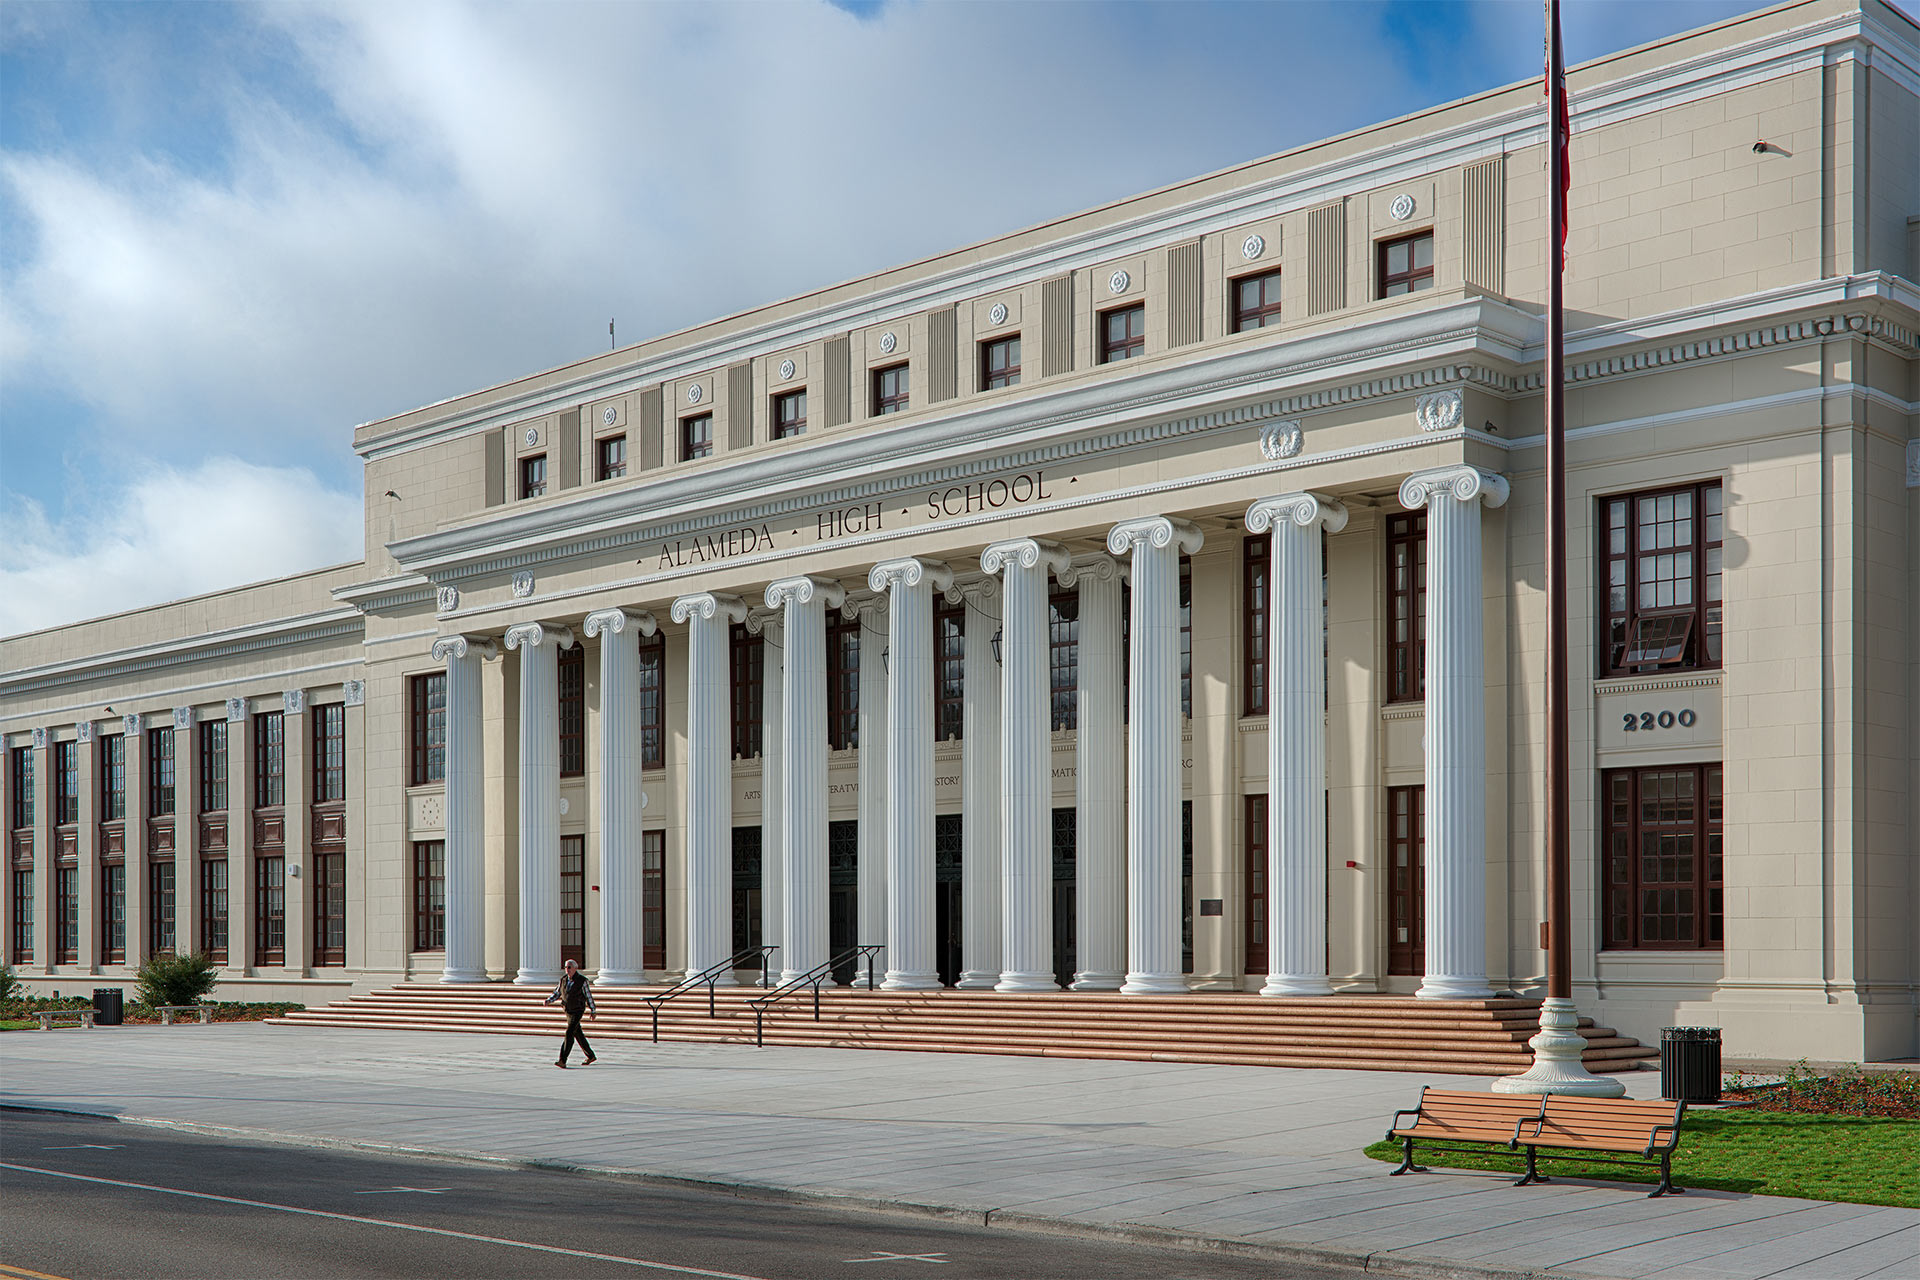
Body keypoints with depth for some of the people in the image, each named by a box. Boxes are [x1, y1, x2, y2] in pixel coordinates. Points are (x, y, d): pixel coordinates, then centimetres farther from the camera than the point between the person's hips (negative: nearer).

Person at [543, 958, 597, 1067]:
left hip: (578, 1010, -7)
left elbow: (589, 996, -6)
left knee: (569, 1033, -17)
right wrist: (548, 1000, -6)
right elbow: (557, 993, 12)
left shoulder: (582, 980, -13)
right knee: (578, 1034, 15)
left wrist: (593, 1011, -1)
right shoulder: (563, 979, 3)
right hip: (568, 1011, 7)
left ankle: (562, 1061, -22)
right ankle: (591, 1056, 31)